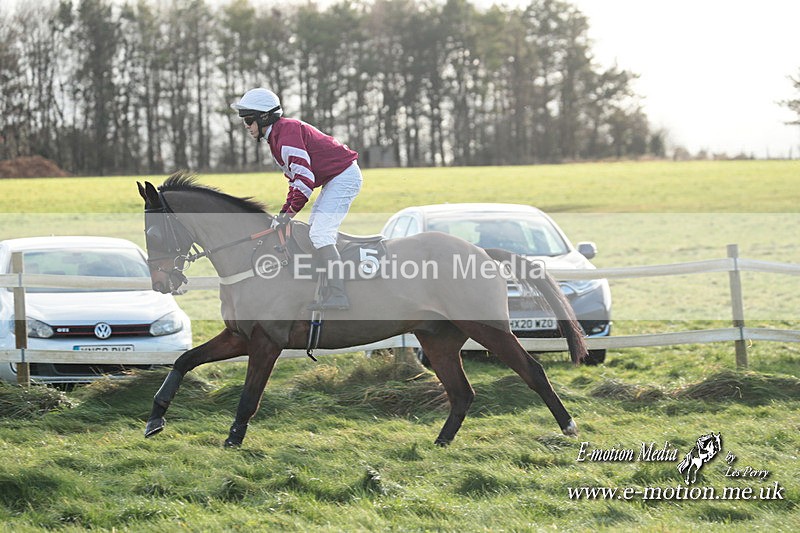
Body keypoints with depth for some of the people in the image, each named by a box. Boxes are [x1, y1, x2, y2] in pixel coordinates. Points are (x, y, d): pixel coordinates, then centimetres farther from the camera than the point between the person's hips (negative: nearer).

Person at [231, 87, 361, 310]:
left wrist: (290, 212, -18)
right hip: (335, 179, 11)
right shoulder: (277, 135, 14)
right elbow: (296, 180, 19)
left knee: (320, 234, -18)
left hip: (343, 178, -11)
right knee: (316, 231, 18)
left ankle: (337, 294, -24)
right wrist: (285, 211, 10)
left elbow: (304, 178, -25)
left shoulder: (286, 133, -20)